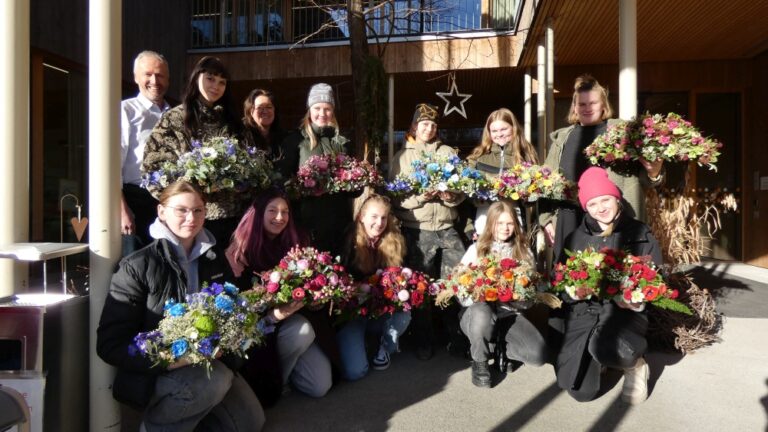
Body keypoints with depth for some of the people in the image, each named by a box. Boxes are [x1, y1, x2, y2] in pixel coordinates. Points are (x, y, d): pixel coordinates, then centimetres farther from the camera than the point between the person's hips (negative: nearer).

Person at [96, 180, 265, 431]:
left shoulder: (214, 260, 2)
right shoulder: (138, 266, -15)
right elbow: (110, 344, -17)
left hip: (206, 361, 6)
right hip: (151, 371, -5)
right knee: (214, 380, -33)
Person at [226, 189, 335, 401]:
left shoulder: (295, 243, 2)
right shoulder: (242, 250, -9)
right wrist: (273, 314, -31)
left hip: (299, 316, 3)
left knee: (321, 386, -10)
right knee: (301, 331, -34)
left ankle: (285, 362, 19)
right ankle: (273, 380, -6)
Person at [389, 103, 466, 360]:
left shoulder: (448, 153, 13)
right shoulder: (402, 156, 8)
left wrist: (452, 196, -13)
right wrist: (418, 197, -17)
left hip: (448, 229, 2)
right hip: (416, 231, -1)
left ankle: (459, 336, 19)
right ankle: (424, 342, 19)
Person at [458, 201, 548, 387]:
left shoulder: (524, 252, 9)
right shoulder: (477, 249, 2)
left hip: (509, 312, 2)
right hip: (479, 309, -2)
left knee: (538, 354, -21)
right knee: (482, 314, -40)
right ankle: (479, 361, -8)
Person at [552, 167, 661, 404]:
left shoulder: (640, 234, 3)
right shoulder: (576, 238, 8)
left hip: (623, 311, -2)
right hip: (584, 311, 3)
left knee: (605, 346, -39)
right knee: (581, 391, -9)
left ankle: (635, 365, 0)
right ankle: (595, 357, 28)